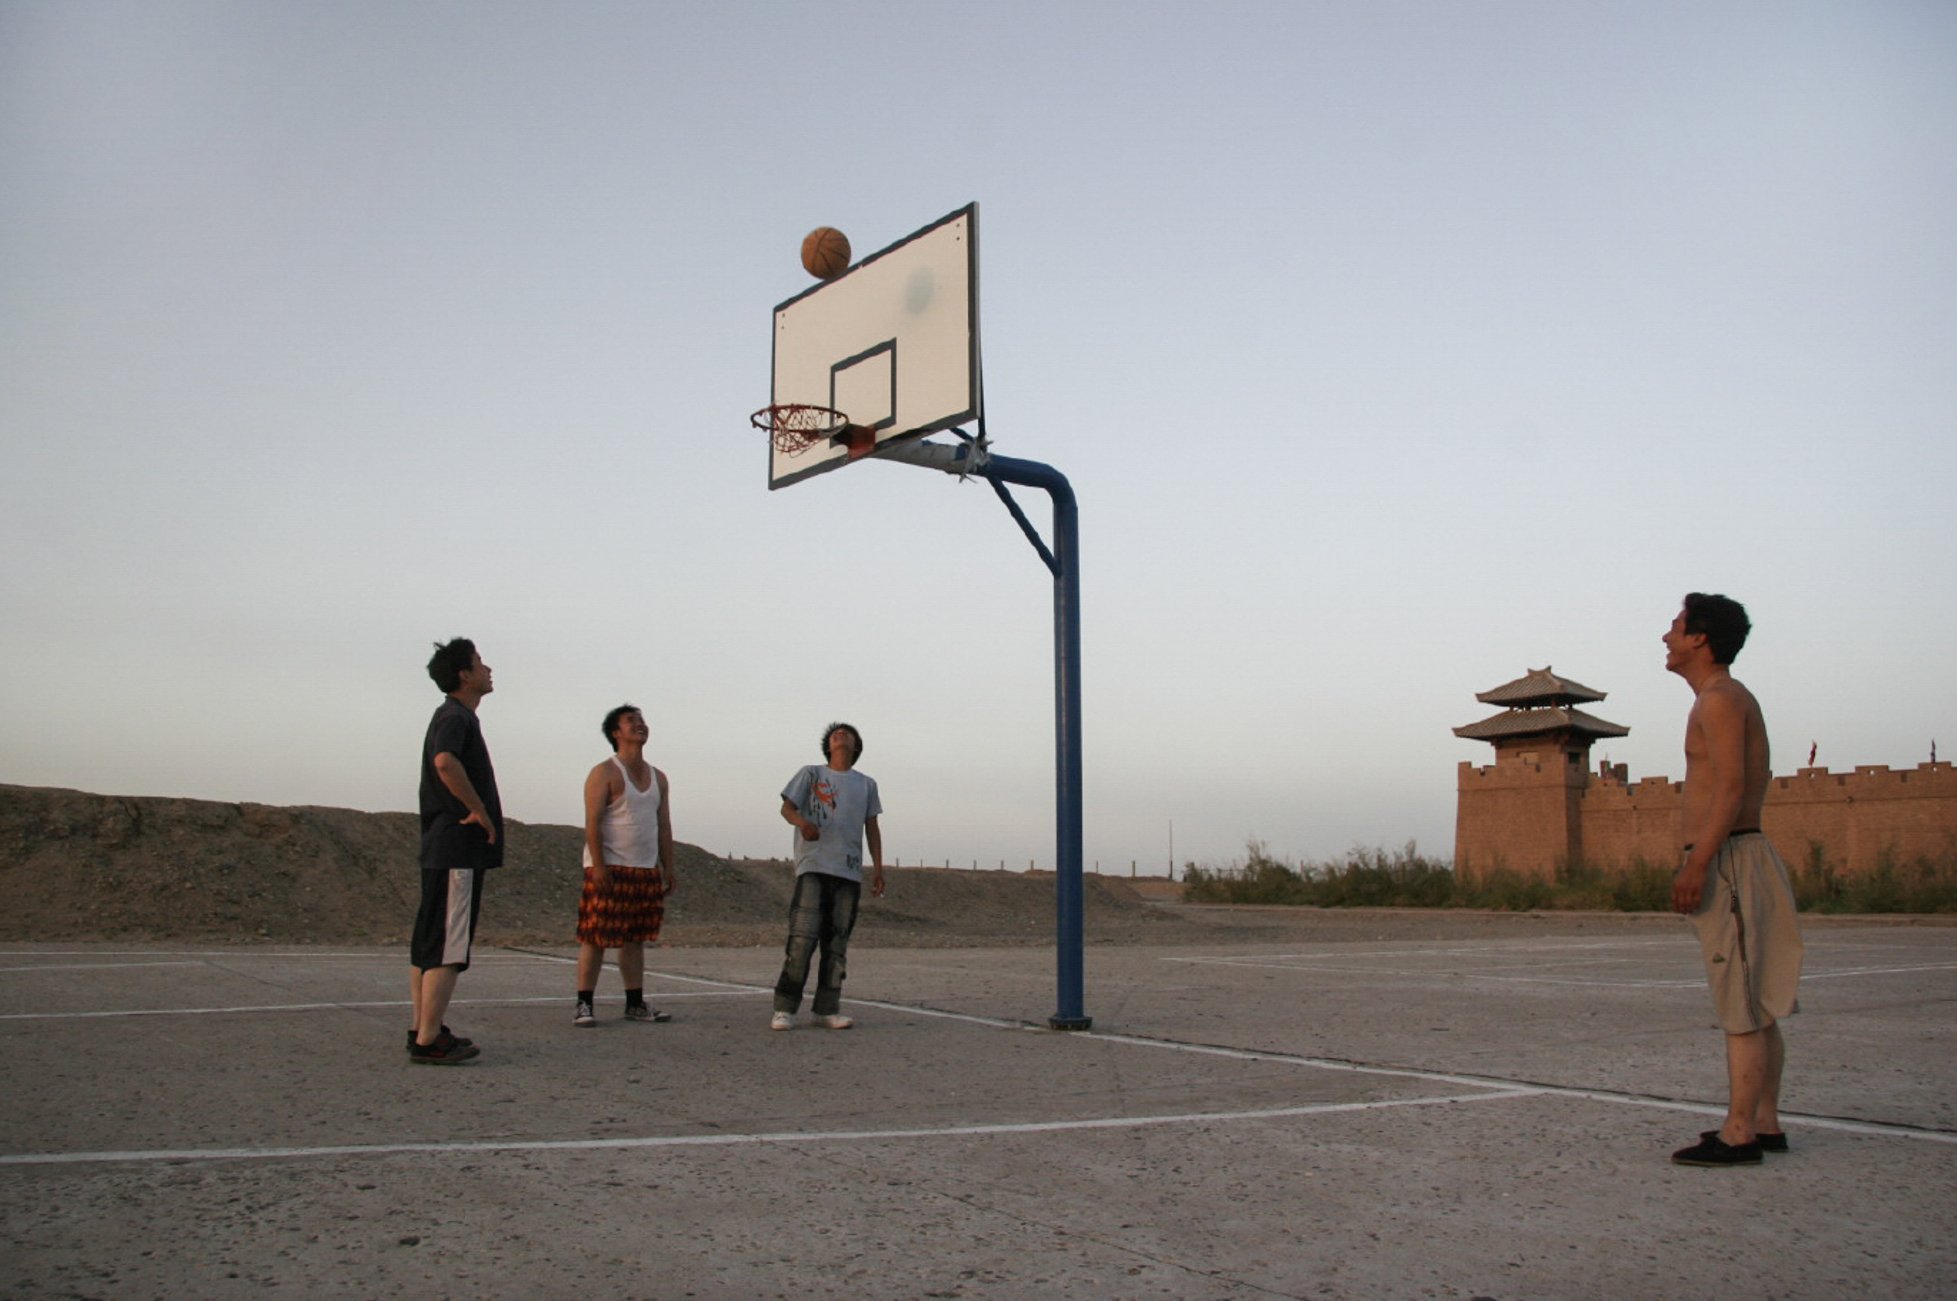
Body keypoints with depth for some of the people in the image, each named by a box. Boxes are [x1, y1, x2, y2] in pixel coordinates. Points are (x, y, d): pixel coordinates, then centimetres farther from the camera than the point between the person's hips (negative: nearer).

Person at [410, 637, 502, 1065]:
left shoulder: (454, 717, 19)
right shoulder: (456, 718, -13)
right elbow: (445, 762, -33)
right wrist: (480, 810, -23)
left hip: (441, 850, 10)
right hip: (458, 851, -10)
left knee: (427, 944, 13)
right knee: (447, 948, -9)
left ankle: (423, 1029, 20)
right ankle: (428, 1040, -8)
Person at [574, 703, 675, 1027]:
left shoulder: (657, 778, 16)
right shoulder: (604, 774, -4)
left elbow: (664, 826, 17)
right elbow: (592, 823, -11)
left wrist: (668, 868, 11)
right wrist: (598, 866, -19)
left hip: (646, 871, 6)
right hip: (609, 869, -6)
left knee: (635, 939, 9)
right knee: (596, 937, -6)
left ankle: (635, 1003, 14)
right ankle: (584, 1004, -2)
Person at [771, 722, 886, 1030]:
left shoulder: (866, 784, 18)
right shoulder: (811, 774, 11)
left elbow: (871, 828, 17)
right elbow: (787, 808, 4)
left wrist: (877, 867, 7)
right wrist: (802, 822, -19)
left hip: (849, 872, 3)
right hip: (812, 867, -3)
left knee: (837, 942, 4)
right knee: (802, 937, -12)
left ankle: (827, 1009, 9)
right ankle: (784, 1008, -8)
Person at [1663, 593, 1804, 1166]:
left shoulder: (1720, 699, -11)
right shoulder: (1733, 699, 20)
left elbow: (1731, 787, -20)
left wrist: (1696, 864, -24)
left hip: (1726, 861, -10)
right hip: (1742, 857, 10)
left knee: (1742, 1006, -9)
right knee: (1756, 1007, 12)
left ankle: (1739, 1134, -8)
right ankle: (1765, 1122, 18)